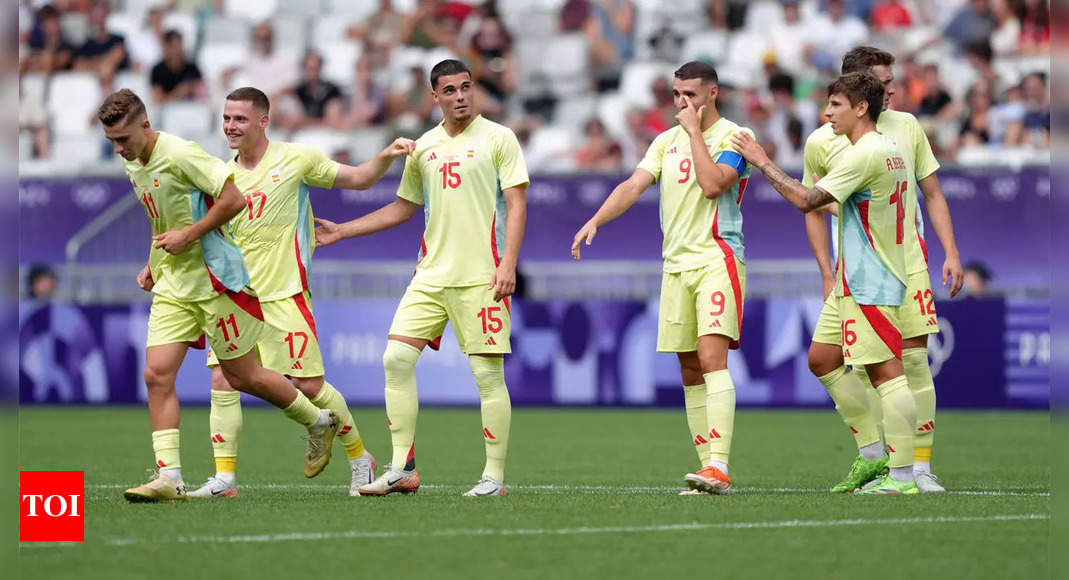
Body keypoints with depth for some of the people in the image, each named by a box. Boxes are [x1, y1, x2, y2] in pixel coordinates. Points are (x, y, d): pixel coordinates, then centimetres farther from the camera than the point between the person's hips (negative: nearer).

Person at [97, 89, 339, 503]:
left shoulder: (181, 154, -18)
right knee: (157, 374, -8)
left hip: (215, 280, -8)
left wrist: (187, 236, -20)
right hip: (172, 286, 8)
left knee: (242, 376, 3)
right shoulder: (132, 165, 9)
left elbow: (233, 199, -21)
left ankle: (319, 422, 27)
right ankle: (169, 478, -9)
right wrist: (154, 264, 14)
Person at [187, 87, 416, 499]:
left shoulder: (295, 159, -3)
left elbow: (358, 179, 6)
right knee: (222, 381, -10)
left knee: (309, 386, -3)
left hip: (284, 294, -4)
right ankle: (223, 478, -7)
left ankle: (360, 457, 18)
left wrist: (387, 156, -12)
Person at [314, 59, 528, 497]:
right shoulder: (424, 146, 14)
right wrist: (341, 231, 21)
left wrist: (508, 264, -15)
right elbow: (402, 208, 24)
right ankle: (402, 470, 0)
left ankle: (494, 476, 3)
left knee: (488, 372, -6)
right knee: (396, 358, -5)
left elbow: (516, 203, -4)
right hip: (431, 275, 5)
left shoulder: (497, 138, 0)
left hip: (481, 276, -5)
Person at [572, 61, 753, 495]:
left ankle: (719, 467, -26)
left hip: (717, 260, -7)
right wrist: (595, 221, -9)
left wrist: (694, 131, -11)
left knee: (711, 358, -19)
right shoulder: (667, 140, 15)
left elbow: (712, 184, -19)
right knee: (689, 370, 5)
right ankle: (707, 464, 10)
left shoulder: (733, 137, -4)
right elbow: (633, 186, 6)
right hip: (676, 263, 7)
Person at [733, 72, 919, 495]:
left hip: (872, 282, -11)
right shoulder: (885, 147, 15)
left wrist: (763, 163, -10)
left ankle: (902, 476, -9)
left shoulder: (864, 154, -18)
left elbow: (807, 200, -19)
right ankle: (874, 456, 17)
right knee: (822, 359, 14)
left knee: (885, 371, -9)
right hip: (853, 281, 11)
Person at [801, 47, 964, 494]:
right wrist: (828, 275, -1)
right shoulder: (822, 142, -1)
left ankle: (921, 466, 2)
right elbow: (815, 211, 7)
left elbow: (933, 194, 12)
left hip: (906, 263, 1)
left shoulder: (906, 127, 5)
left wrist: (951, 253, 3)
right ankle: (872, 455, 5)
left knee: (913, 360, -5)